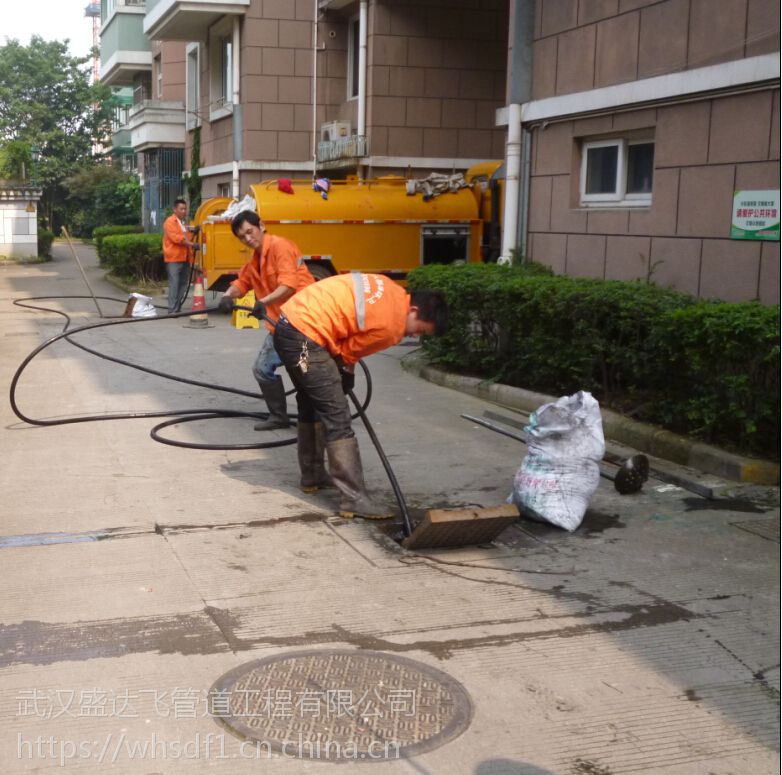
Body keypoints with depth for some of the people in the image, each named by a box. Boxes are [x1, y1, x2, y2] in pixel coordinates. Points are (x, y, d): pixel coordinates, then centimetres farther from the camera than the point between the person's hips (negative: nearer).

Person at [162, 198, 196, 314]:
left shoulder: (184, 223, 23)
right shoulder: (170, 222, -4)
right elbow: (175, 237, -15)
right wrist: (191, 244, -19)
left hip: (185, 258, 8)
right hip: (174, 258, -8)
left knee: (182, 284, 6)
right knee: (174, 284, -11)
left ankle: (177, 308, 10)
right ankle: (172, 310, -13)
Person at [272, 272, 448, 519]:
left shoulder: (392, 291, 12)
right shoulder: (391, 325, -14)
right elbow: (347, 351, -4)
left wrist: (346, 371, 17)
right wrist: (348, 374, 17)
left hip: (289, 324, 10)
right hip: (304, 337, -10)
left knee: (311, 404, 24)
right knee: (337, 418, -9)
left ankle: (312, 475, 39)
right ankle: (354, 499, -8)